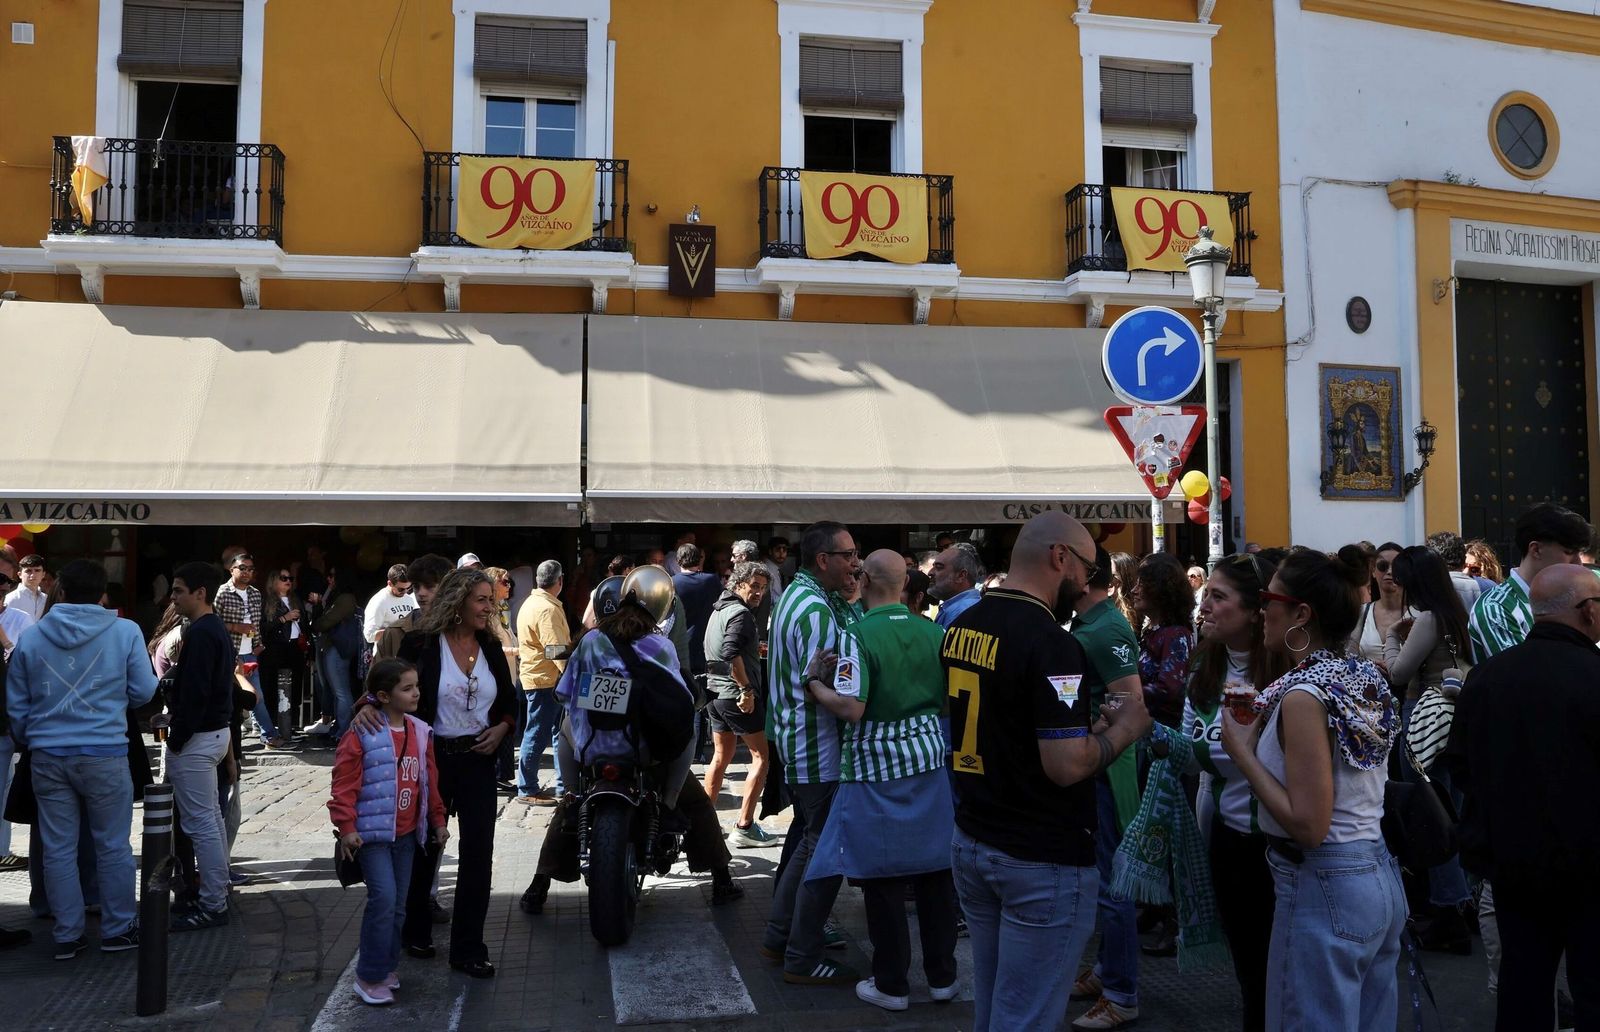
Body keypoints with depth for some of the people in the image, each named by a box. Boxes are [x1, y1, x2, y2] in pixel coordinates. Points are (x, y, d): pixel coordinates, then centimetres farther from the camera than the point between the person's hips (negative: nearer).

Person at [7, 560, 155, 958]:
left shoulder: (31, 638, 5)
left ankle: (67, 936, 15)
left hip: (48, 757, 3)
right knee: (113, 847, 8)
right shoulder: (125, 631, -5)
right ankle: (118, 929, 16)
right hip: (104, 755, -3)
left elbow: (16, 706, 11)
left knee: (58, 850, 9)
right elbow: (143, 692, 0)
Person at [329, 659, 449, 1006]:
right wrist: (346, 827, -15)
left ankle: (387, 966, 27)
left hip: (406, 833, 6)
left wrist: (438, 821, 16)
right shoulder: (362, 734, -14)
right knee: (383, 898, -13)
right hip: (371, 832, -6)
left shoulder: (420, 732, 5)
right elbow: (344, 784, -13)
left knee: (398, 904, 12)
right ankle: (370, 977, -1)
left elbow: (429, 781, 14)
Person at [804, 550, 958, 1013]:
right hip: (928, 756, 5)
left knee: (884, 875, 5)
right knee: (935, 869, 12)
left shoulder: (858, 635, -15)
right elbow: (949, 699, 8)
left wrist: (815, 684, -6)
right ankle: (942, 975, 23)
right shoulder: (932, 631, 1)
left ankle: (891, 984, 16)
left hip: (877, 767, -5)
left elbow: (850, 709, -22)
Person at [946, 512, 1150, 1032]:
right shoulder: (1050, 643, -21)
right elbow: (1068, 766, -25)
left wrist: (1087, 723, 14)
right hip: (1041, 860, -8)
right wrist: (1123, 728, -8)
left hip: (971, 843, 8)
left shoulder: (961, 628, 5)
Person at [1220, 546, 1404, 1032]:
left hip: (1324, 887, -9)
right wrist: (1264, 726, 14)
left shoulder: (1304, 695, -20)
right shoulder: (1366, 678, 5)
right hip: (1382, 877, 9)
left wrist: (1242, 751, -14)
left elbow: (1308, 824, -23)